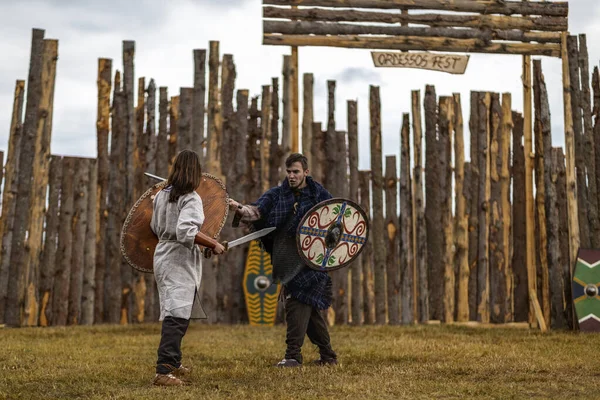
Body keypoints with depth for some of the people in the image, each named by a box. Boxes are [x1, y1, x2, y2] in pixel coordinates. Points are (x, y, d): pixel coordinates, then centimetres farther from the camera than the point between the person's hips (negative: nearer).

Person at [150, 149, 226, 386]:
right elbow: (186, 231, -27)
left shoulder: (161, 195, 8)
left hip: (163, 256, 8)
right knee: (177, 315, -11)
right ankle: (163, 371, -19)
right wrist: (213, 244, -20)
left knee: (175, 313, 20)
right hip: (180, 260, -8)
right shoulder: (190, 198, -15)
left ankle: (173, 364, 32)